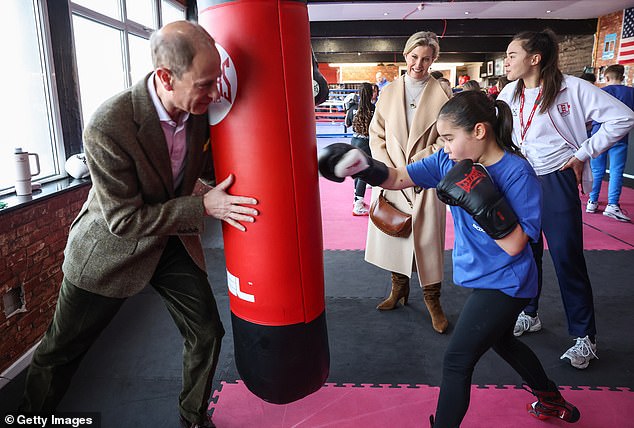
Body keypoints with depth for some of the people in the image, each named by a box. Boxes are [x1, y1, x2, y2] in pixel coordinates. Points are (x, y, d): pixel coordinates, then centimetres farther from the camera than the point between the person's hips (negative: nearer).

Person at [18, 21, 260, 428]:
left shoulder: (200, 108, -14)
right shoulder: (109, 125, -31)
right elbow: (124, 219, -26)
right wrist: (204, 207, -29)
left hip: (173, 239, 5)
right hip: (112, 246, -4)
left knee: (207, 333, 5)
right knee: (61, 351, 12)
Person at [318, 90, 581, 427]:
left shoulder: (517, 172, -25)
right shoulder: (452, 160, -6)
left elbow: (515, 244, -26)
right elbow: (398, 178, -8)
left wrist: (481, 200, -37)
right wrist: (360, 166, -24)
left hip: (503, 283, -8)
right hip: (479, 276, 8)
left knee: (457, 361, -4)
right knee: (501, 341, 29)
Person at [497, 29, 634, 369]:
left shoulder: (572, 88, -11)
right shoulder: (511, 92, 3)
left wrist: (583, 153, -10)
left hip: (556, 182, -5)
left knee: (567, 257, -1)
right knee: (525, 251, 13)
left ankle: (584, 337, 14)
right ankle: (528, 314, 32)